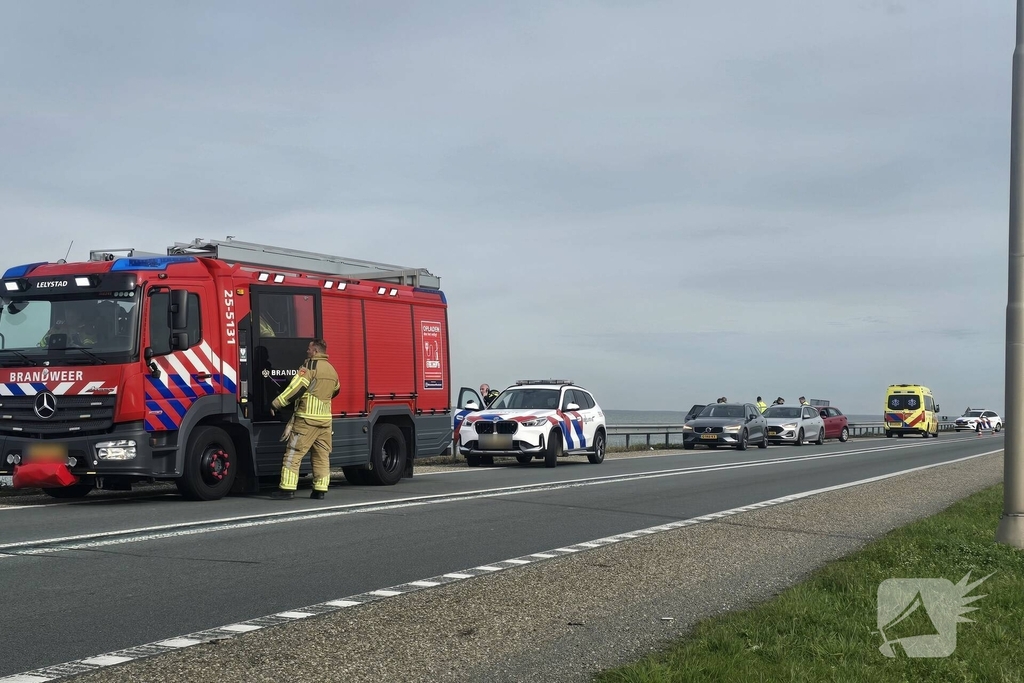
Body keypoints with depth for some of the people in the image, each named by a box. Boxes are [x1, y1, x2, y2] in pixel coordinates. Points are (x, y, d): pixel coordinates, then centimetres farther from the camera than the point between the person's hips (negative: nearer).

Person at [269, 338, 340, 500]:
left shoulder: (310, 365, -9)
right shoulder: (331, 369, 14)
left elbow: (296, 387, -15)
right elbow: (336, 390, 28)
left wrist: (276, 403, -11)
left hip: (307, 419, -7)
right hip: (325, 419, 7)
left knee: (294, 453, -4)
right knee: (322, 456, 9)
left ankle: (287, 488, -7)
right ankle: (320, 490, 8)